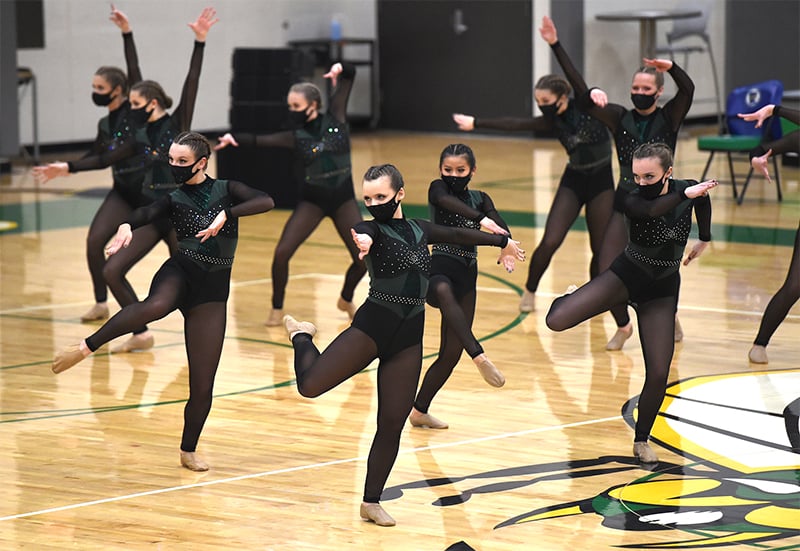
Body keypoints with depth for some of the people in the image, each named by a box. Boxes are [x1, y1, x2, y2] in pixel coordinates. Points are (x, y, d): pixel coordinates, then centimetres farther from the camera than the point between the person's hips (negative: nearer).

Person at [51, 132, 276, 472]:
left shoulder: (226, 190, 5)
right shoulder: (173, 200, 6)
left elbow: (266, 202, -13)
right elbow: (146, 214, -15)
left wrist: (225, 215, -26)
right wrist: (127, 226, -39)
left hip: (212, 291, 1)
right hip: (178, 274, -1)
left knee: (203, 383, 1)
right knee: (156, 305, -41)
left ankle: (189, 451, 20)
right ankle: (84, 348, -38)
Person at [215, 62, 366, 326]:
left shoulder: (334, 116, -7)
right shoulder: (295, 136, -7)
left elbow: (350, 74, -6)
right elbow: (261, 140, -17)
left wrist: (340, 69, -28)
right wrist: (234, 138, -33)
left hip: (343, 198, 1)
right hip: (312, 199, 0)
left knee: (363, 259, -3)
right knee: (282, 252, -15)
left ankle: (346, 299, 28)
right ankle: (277, 308, 6)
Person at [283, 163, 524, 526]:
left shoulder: (419, 230, 10)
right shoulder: (373, 229, -6)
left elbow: (459, 235, 26)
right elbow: (362, 234, -31)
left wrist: (503, 241, 40)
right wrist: (362, 241, -57)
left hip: (408, 338, 4)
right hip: (373, 325, -4)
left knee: (392, 424, 4)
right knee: (310, 385, -14)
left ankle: (371, 503, 15)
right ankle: (301, 335, 19)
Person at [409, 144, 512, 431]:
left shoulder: (480, 199, 13)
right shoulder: (438, 189, 3)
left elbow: (501, 229, -3)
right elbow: (448, 202, -22)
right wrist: (481, 220, -38)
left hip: (466, 277, 5)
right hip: (439, 270, -5)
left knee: (451, 352, 6)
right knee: (444, 293, -43)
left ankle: (419, 410, 22)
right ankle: (479, 356, -57)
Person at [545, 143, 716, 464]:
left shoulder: (689, 189, -12)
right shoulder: (633, 201, -23)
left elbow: (703, 199, 14)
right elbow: (652, 210, -48)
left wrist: (705, 240, 25)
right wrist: (687, 194, -57)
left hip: (662, 290, 2)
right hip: (626, 276, -2)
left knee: (658, 374, -5)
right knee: (557, 321, -22)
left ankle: (641, 440, 19)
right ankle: (566, 300, 18)